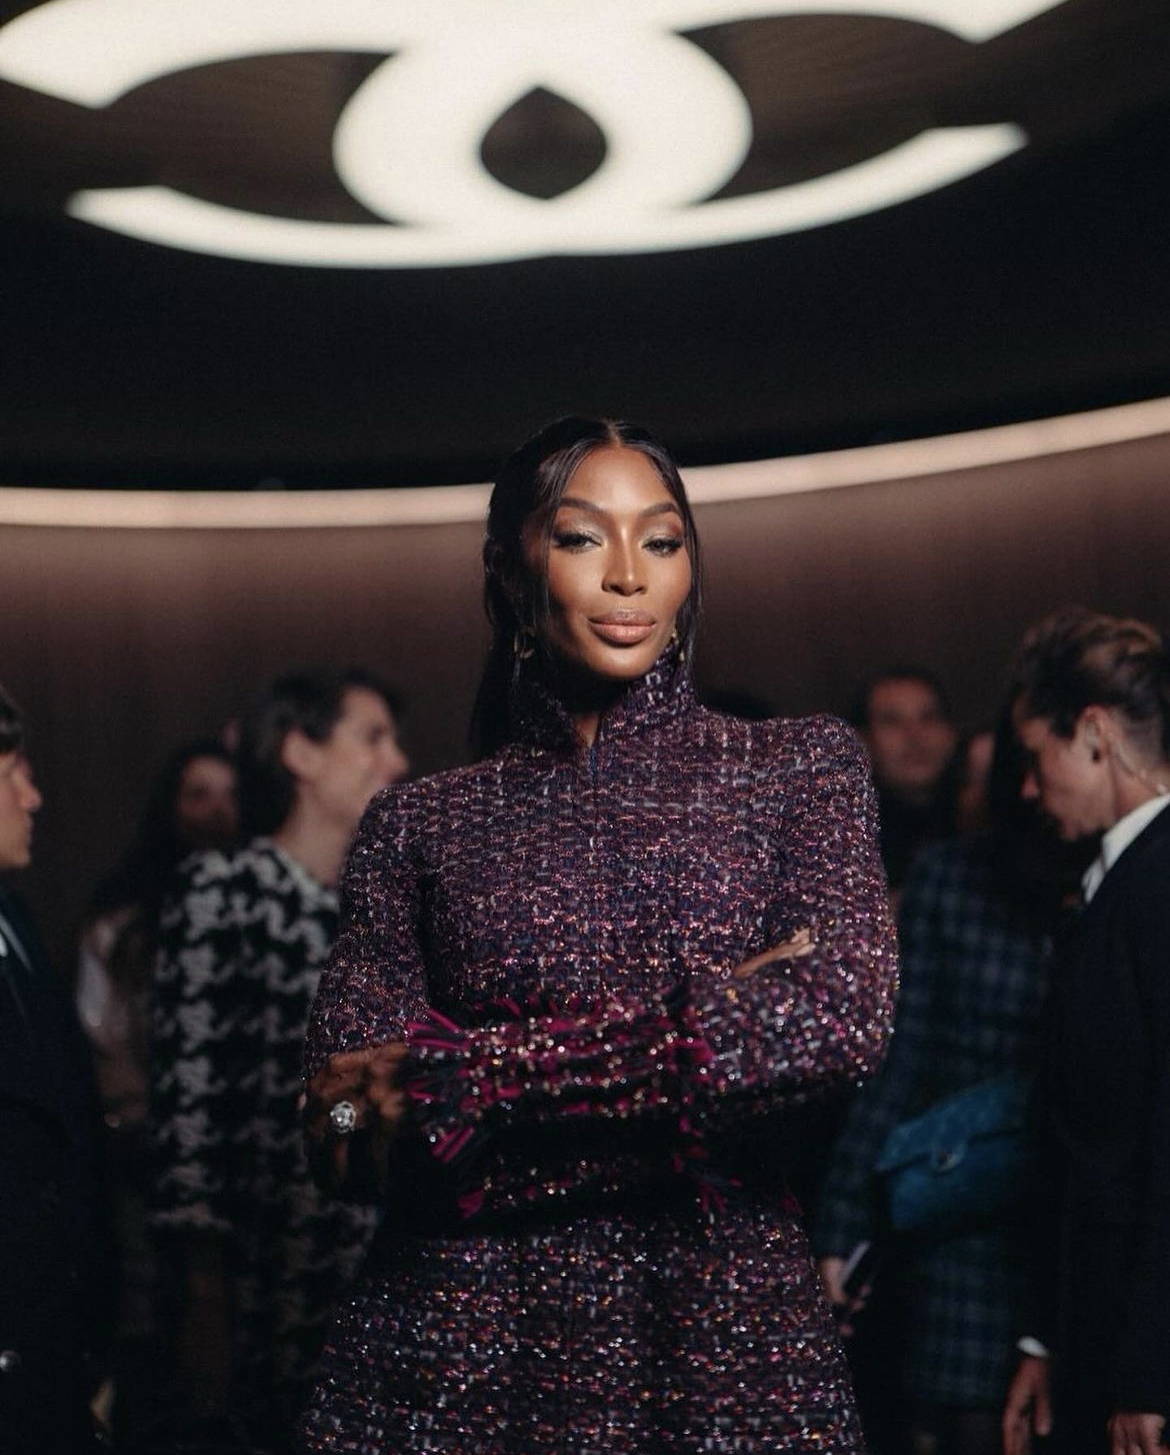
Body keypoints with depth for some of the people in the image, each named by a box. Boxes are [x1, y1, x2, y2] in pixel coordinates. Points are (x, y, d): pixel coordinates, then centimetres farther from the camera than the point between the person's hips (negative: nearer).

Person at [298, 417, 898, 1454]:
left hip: (723, 1330, 0)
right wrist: (713, 1024, -13)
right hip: (458, 1342, 0)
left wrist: (453, 1068, -14)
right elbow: (350, 1137, -4)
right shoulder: (420, 825, 4)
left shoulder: (801, 769, 3)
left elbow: (847, 1017, -14)